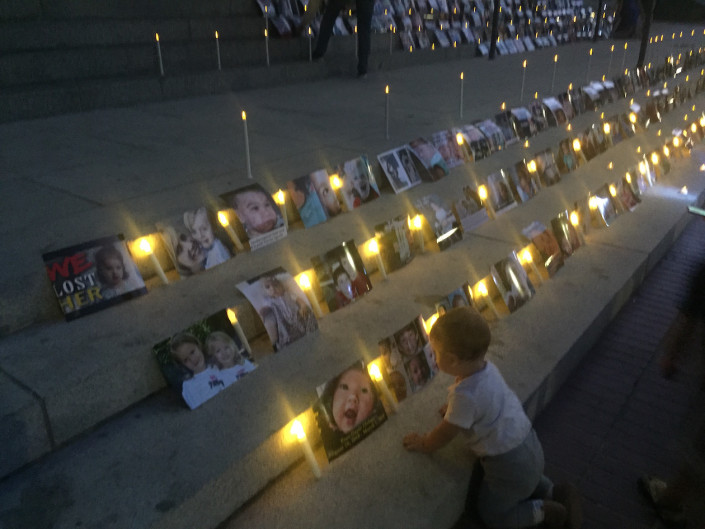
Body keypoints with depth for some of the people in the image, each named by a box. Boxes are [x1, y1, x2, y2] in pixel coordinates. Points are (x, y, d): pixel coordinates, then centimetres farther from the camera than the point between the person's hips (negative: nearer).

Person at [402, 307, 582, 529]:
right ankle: (555, 493, 24)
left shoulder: (465, 395, -33)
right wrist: (455, 409, 11)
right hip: (529, 444, 8)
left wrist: (424, 444, -1)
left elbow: (445, 434, -18)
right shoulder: (487, 367, -9)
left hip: (510, 463, -8)